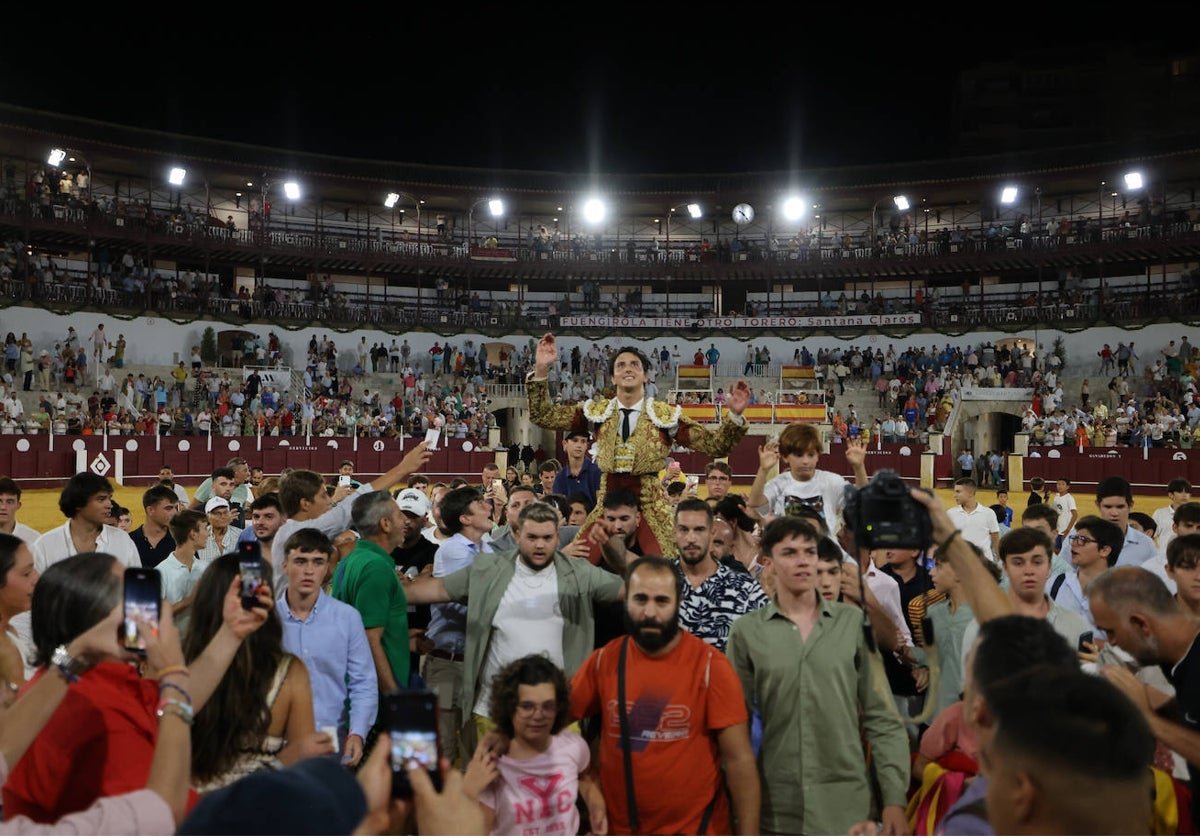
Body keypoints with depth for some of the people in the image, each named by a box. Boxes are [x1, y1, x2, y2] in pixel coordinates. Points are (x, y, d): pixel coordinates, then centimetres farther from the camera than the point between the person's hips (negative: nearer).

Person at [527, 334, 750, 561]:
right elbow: (543, 416, 6)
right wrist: (541, 371, -6)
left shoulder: (665, 415, 0)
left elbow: (715, 445, -2)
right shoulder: (597, 411, 6)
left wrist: (734, 415, -19)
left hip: (650, 505, -2)